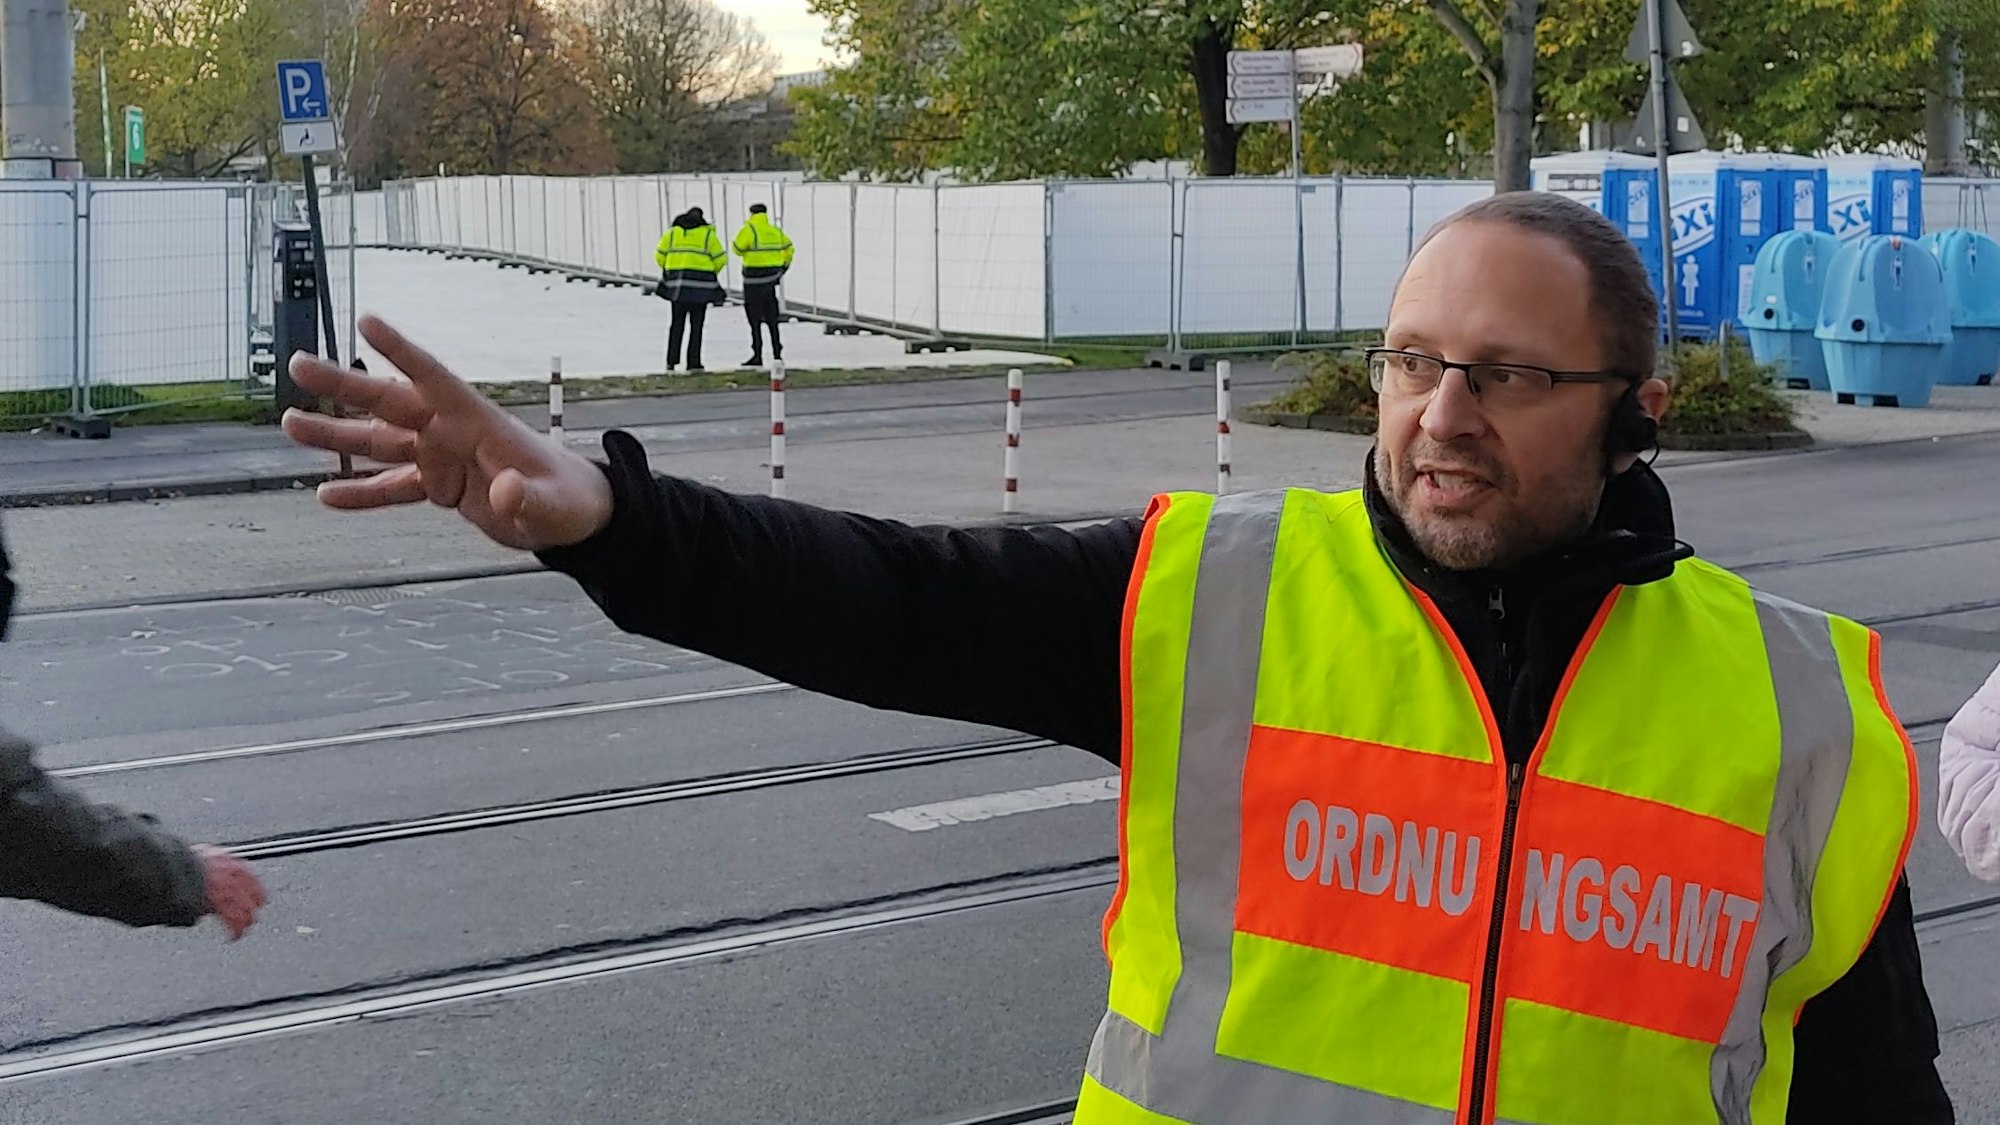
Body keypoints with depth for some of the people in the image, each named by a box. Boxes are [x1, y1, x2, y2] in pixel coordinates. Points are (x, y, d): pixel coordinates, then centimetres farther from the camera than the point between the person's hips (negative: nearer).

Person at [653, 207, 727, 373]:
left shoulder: (672, 232, 9)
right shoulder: (708, 234, 2)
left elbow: (660, 255, 7)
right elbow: (720, 258, 0)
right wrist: (712, 274, 18)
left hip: (677, 284, 2)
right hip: (700, 285, -2)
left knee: (677, 323, 10)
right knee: (696, 324, 3)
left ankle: (671, 360, 3)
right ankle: (693, 362, 0)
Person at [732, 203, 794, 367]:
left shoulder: (749, 229, -10)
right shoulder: (775, 231, 11)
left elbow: (738, 249, -9)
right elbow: (788, 248, 18)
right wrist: (784, 266, 27)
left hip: (755, 278, -6)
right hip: (772, 277, 6)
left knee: (754, 317, -3)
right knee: (771, 318, 13)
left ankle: (757, 355, -7)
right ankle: (777, 353, 15)